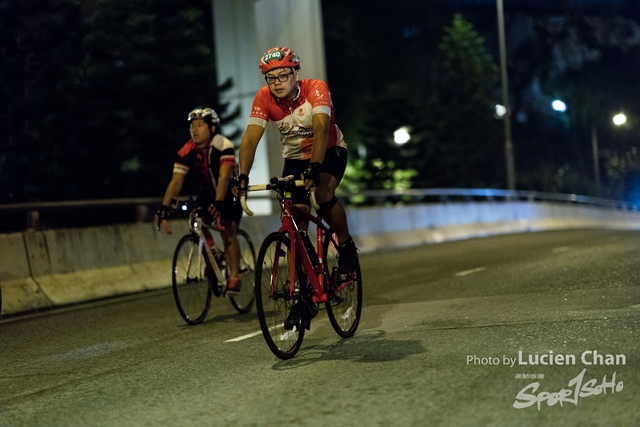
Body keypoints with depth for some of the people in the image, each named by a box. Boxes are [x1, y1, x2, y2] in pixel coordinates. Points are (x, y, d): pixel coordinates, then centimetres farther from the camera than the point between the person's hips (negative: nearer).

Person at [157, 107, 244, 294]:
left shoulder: (224, 146, -28)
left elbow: (224, 177, -39)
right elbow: (176, 181, -21)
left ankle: (234, 277, -10)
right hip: (208, 192, 5)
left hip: (231, 192, -4)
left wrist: (218, 203, -52)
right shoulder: (186, 151, -17)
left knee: (228, 232, -18)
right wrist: (164, 207, -33)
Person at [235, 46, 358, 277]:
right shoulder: (263, 98, -19)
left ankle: (347, 245, -9)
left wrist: (314, 167, -55)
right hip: (294, 158, 4)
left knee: (323, 193, -31)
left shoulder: (315, 89, -27)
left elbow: (321, 128, -41)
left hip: (330, 152, -3)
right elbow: (250, 138, -25)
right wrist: (243, 175, -40)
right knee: (295, 222, -6)